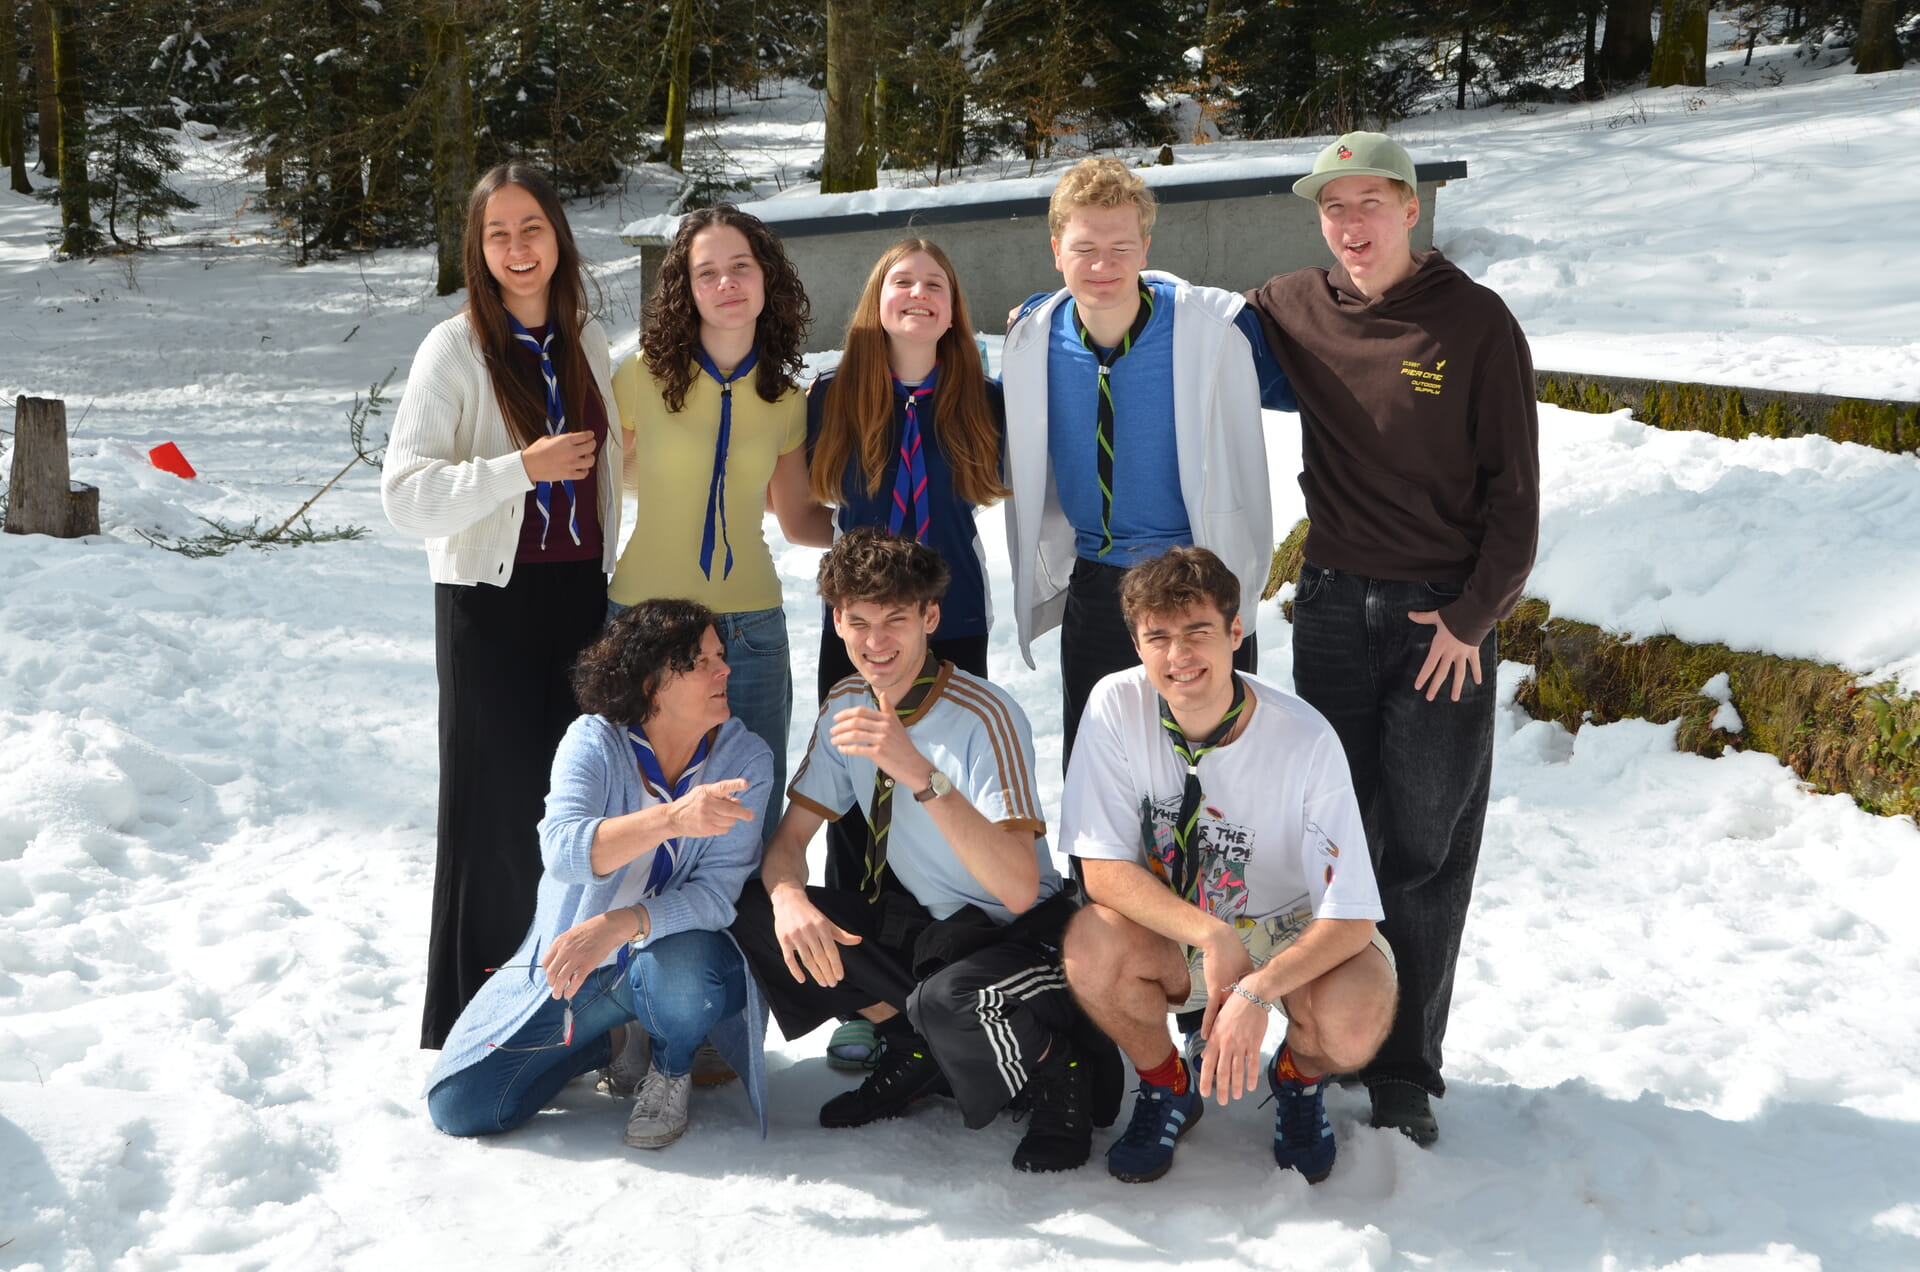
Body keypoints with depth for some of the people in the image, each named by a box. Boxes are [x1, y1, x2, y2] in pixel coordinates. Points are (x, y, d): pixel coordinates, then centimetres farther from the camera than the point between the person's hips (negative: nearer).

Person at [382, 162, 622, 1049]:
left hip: (579, 594, 5)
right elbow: (405, 495, -17)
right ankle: (472, 1022, 12)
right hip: (491, 602, -5)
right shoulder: (456, 349, -9)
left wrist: (611, 591, 18)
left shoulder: (587, 341, 9)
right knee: (498, 802, -1)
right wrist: (522, 469, -23)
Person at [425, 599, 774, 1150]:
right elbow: (564, 851, -31)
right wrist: (672, 818, -47)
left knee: (679, 969, -39)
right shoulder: (594, 741, -13)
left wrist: (615, 926, -36)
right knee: (458, 1108, -9)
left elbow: (717, 892, -19)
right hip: (567, 960, 1)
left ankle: (671, 1067, -2)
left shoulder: (746, 759, -12)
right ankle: (612, 1038, 15)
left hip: (673, 950, -1)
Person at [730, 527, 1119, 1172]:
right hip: (925, 921, 7)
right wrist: (789, 899, -22)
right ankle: (916, 1050, 5)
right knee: (754, 914, -11)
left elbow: (1018, 889, -32)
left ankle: (1060, 1070, -4)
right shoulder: (846, 707, -1)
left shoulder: (985, 717, -23)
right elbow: (790, 835, 3)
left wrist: (921, 773, -43)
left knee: (948, 1000, -39)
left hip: (1021, 929, -7)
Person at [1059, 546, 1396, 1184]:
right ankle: (1168, 1084, 1)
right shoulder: (1116, 706, -18)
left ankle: (1298, 1075, 7)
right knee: (1091, 945, -31)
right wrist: (1212, 939, -32)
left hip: (1293, 933, -1)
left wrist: (1256, 993, -40)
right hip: (1171, 935, 2)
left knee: (1354, 1020, -33)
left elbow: (1351, 917, -23)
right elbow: (1104, 868, -17)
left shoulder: (1304, 738, -23)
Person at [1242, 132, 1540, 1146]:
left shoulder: (1476, 323, -5)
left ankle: (1406, 1070, 10)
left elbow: (1513, 490, -4)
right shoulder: (1293, 312, 4)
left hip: (1444, 617, -3)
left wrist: (1473, 615, -9)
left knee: (1426, 851, 0)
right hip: (1333, 605, 3)